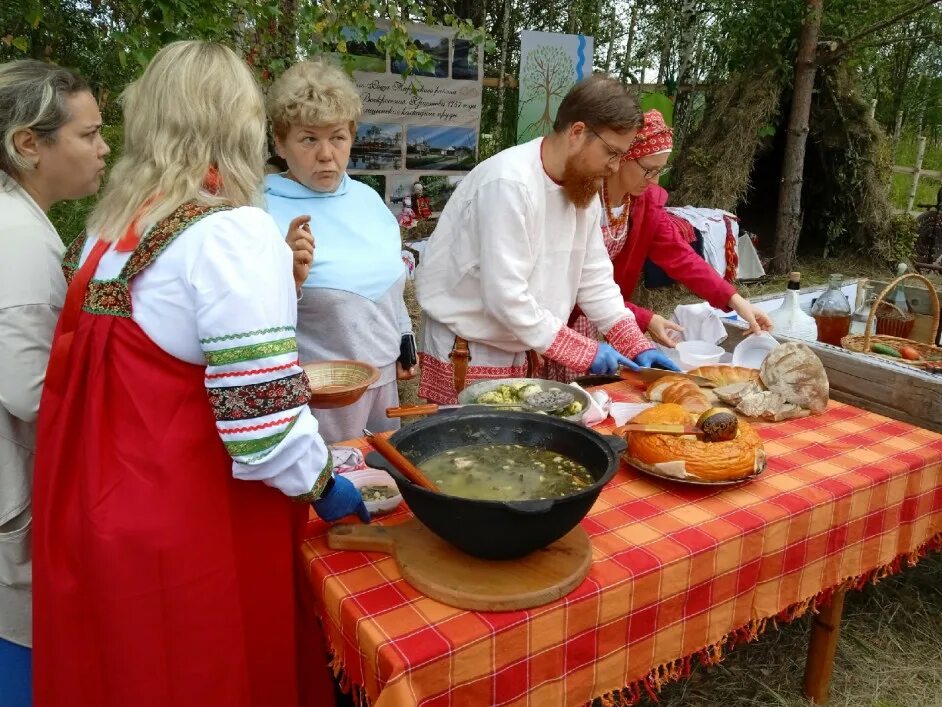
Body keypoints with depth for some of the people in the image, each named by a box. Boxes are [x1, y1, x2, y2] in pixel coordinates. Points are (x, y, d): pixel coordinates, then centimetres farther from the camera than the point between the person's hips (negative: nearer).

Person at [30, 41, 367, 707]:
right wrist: (320, 479, -7)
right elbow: (259, 408, -23)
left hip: (98, 506, 8)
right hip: (191, 527, -7)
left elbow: (139, 374, 10)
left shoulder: (109, 229, 5)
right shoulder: (231, 231, -18)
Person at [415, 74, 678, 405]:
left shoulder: (583, 187, 2)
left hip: (524, 350, 8)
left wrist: (637, 346, -2)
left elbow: (594, 278, 7)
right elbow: (506, 297, -28)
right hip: (468, 353, -7)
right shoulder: (509, 184, -25)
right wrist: (585, 351, -22)